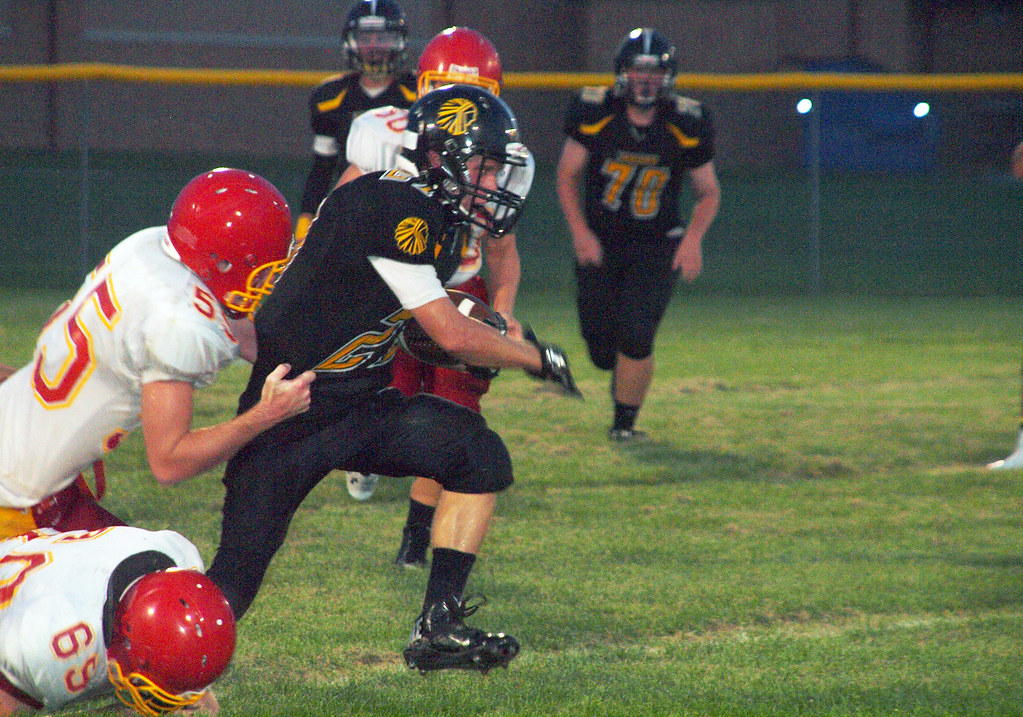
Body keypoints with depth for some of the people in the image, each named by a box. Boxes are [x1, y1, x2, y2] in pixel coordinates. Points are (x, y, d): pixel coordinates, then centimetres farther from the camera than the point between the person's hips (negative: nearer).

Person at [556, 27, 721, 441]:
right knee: (601, 344, 1)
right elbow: (567, 177, 0)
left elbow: (708, 193, 4)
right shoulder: (595, 115, -10)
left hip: (656, 247, -1)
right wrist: (580, 232, -13)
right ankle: (622, 373, 40)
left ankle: (625, 422, 4)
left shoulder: (684, 127, -9)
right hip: (599, 243, 1)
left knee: (636, 338, -17)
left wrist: (693, 238, -12)